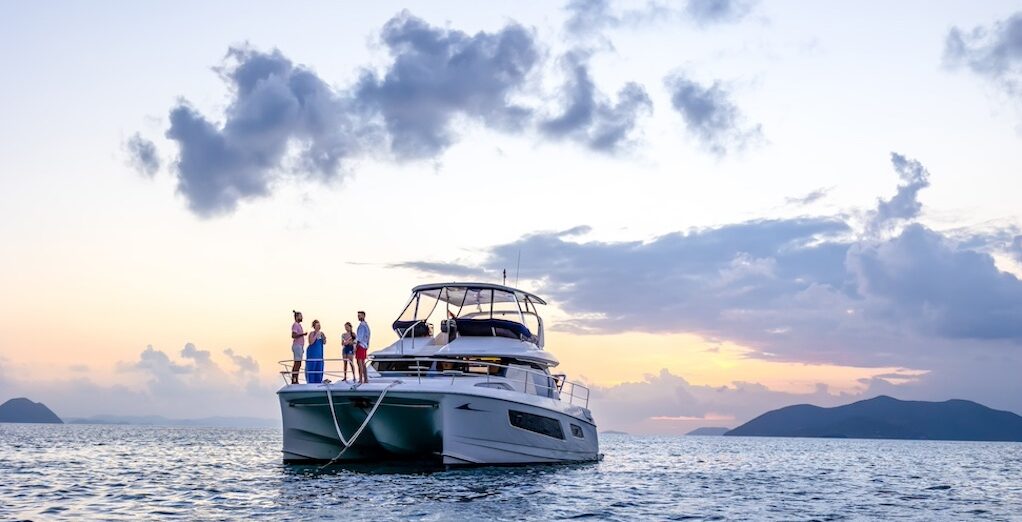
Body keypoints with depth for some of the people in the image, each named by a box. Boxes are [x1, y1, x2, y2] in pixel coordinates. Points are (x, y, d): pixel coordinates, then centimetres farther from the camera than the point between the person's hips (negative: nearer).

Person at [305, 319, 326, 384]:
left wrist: (324, 338, -10)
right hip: (312, 354, -6)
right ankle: (311, 382, -5)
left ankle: (318, 381, 13)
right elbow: (311, 342, -20)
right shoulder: (312, 333, -8)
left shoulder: (321, 333, 8)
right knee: (311, 368, -7)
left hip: (319, 354, 6)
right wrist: (316, 335, -22)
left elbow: (324, 343, 10)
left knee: (319, 368, 7)